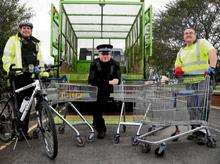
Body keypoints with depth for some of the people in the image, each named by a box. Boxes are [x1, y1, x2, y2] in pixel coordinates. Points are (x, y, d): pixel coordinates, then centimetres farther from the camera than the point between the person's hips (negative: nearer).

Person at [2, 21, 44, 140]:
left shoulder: (35, 43, 22)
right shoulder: (13, 40, 8)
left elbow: (40, 58, 21)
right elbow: (7, 57, 1)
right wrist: (10, 69, -13)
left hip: (31, 76, 5)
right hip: (18, 75, -4)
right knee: (19, 103, -5)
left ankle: (25, 130, 17)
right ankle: (18, 130, 6)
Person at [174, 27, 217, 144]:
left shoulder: (202, 43, 6)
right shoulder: (181, 51, 22)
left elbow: (212, 52, -11)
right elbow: (177, 66, 24)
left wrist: (212, 67, -28)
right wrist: (178, 71, -2)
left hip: (203, 79, -5)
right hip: (189, 82, 5)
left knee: (202, 106, -7)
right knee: (192, 107, 6)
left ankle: (202, 132, -1)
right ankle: (195, 130, 16)